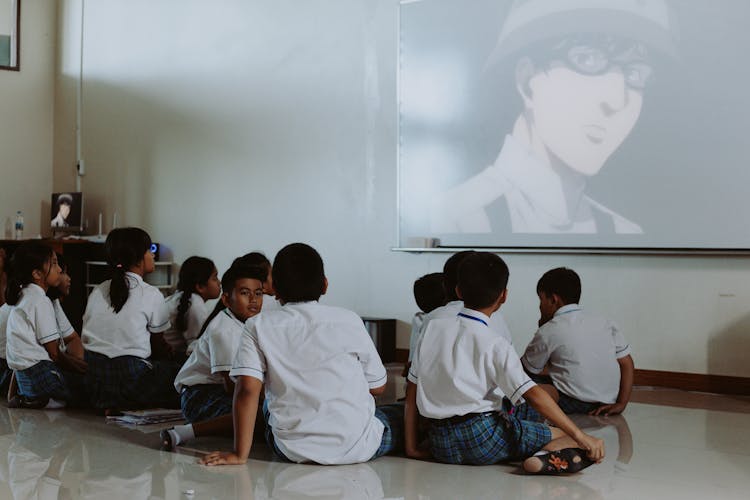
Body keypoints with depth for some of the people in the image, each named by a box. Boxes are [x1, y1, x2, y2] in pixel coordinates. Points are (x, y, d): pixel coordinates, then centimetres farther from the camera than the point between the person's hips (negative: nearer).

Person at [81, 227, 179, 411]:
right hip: (129, 378, -7)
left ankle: (110, 404, 5)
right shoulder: (150, 294, -4)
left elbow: (86, 337, 14)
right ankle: (127, 406, -6)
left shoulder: (98, 291, 12)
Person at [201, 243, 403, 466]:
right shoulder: (349, 321, -1)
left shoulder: (259, 326, -2)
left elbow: (247, 390, -11)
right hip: (357, 448, 0)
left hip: (292, 450, 0)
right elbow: (377, 387, 6)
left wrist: (240, 454, -6)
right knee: (404, 414, 28)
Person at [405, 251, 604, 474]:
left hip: (442, 448, 6)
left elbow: (412, 391, 9)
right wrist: (580, 436, -13)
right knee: (565, 435, -1)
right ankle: (551, 457, -27)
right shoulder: (495, 345, -6)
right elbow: (532, 395, -14)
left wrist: (412, 448, 14)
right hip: (484, 438, -6)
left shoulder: (432, 329, 8)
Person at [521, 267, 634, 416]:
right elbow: (627, 363, 6)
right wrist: (621, 403, 3)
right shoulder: (604, 323, 9)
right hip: (608, 402, 7)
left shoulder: (548, 331, -5)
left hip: (575, 404, -6)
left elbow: (528, 368, 7)